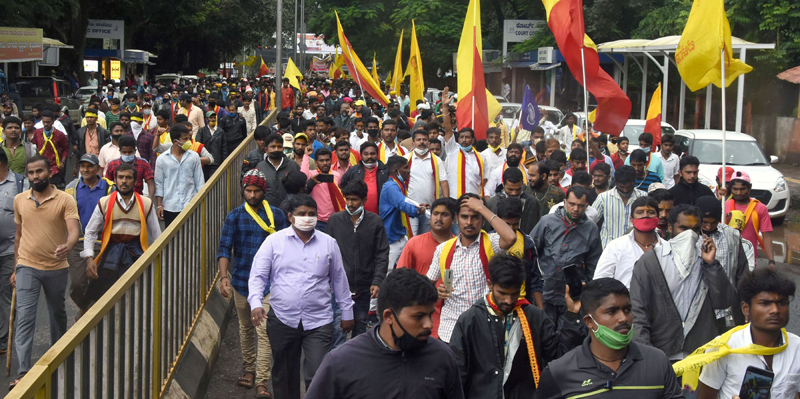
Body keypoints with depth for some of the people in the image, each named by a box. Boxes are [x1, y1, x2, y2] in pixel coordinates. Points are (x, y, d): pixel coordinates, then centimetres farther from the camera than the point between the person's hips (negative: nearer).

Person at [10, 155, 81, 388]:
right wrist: (16, 267, 14)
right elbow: (19, 234, 13)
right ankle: (23, 372, -12)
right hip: (28, 267, 1)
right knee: (24, 317, -9)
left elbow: (74, 230, -20)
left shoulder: (65, 200, -8)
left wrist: (67, 247, -42)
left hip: (57, 268, -1)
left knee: (58, 313, 17)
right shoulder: (19, 200, 3)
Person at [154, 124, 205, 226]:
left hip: (190, 206, 1)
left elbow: (199, 181, 8)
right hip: (170, 208, -1)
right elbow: (159, 183, 4)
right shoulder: (162, 159, 0)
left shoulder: (194, 157, 4)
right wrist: (159, 205, 0)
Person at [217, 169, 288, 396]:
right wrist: (224, 276, -17)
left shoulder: (276, 215, 0)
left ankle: (262, 381, -4)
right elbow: (224, 248, -3)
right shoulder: (234, 216, 0)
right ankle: (249, 370, 34)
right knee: (245, 329, 16)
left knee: (264, 332, -8)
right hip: (241, 282, 2)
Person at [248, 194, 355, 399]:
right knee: (284, 375, 14)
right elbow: (258, 275, -2)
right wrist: (256, 303, -18)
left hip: (318, 322, 0)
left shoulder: (329, 243, 5)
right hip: (282, 320, 1)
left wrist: (346, 312, 16)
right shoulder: (274, 241, 1)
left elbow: (339, 280, 13)